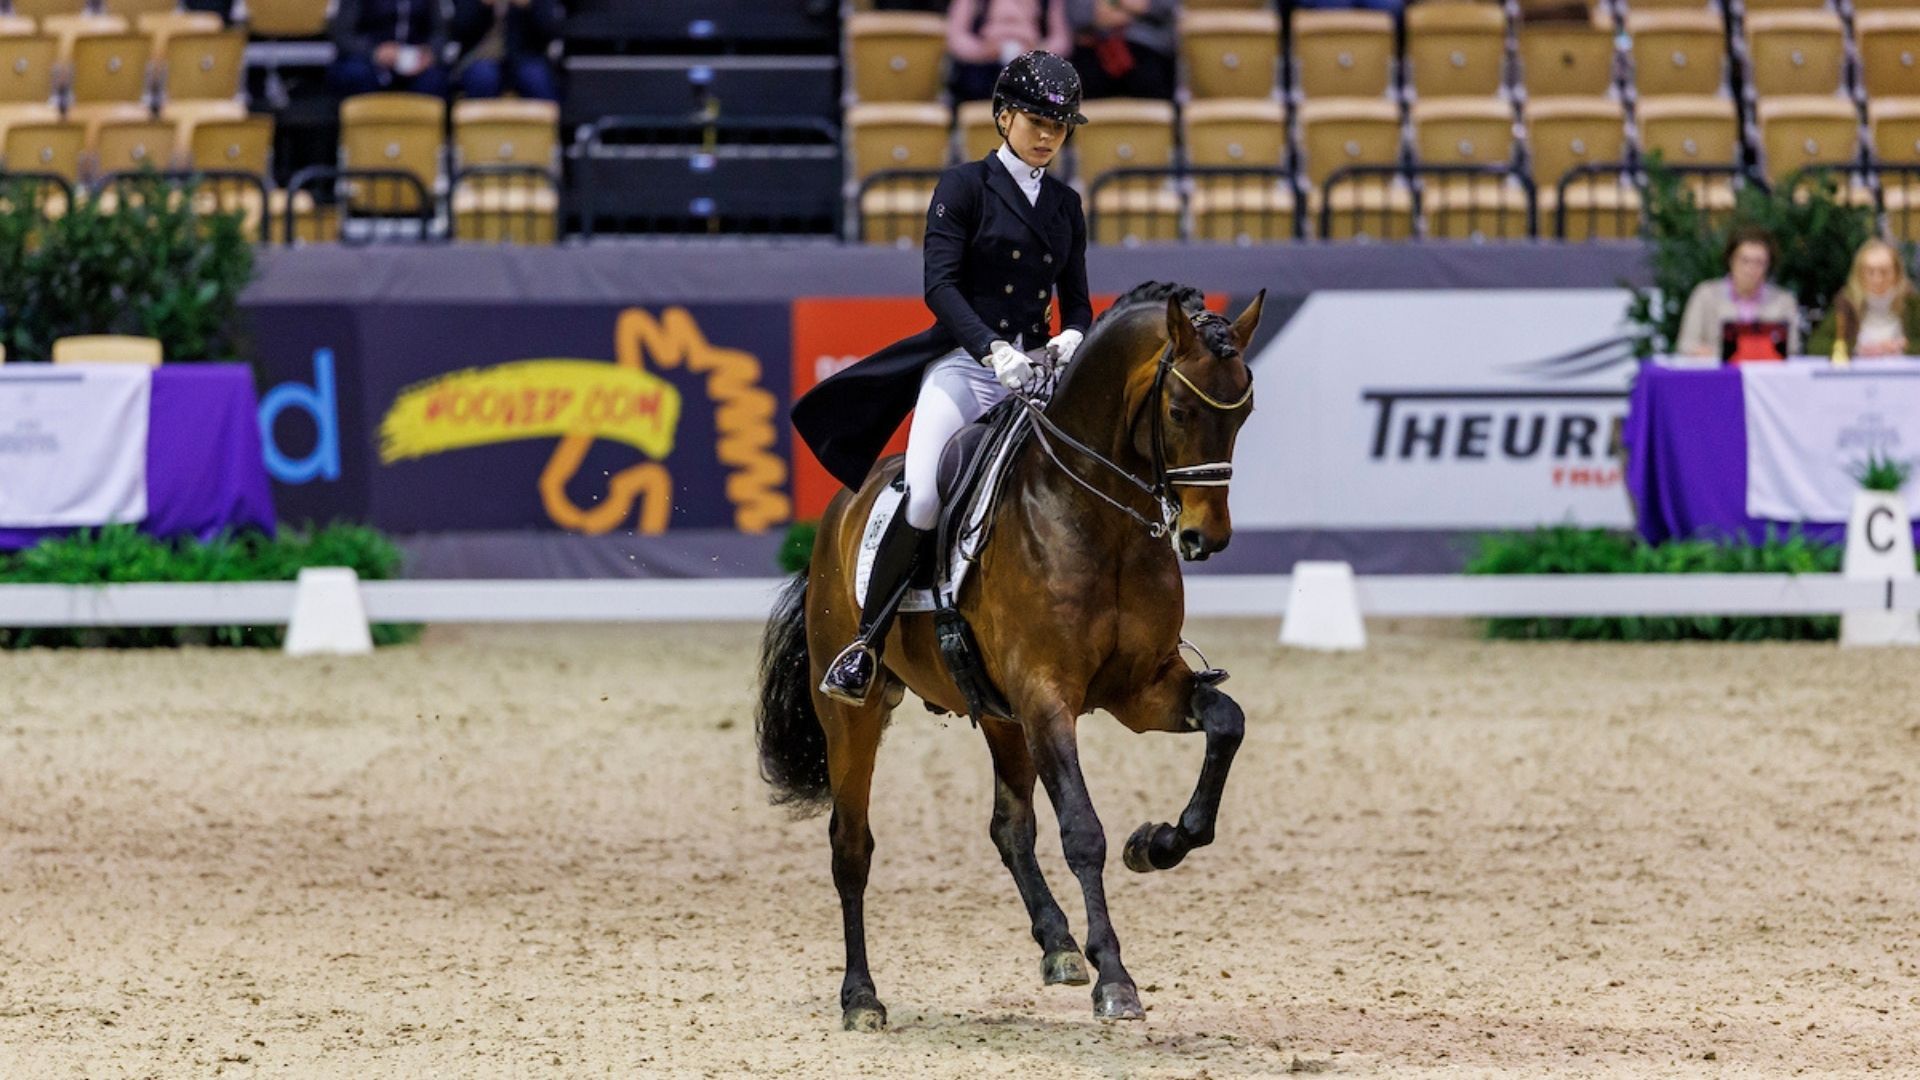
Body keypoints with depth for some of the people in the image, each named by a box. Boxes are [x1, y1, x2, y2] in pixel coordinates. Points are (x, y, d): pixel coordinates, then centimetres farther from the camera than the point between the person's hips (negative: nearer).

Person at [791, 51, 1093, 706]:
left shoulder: (1066, 207, 17)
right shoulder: (964, 187, 1)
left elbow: (1077, 301, 16)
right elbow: (941, 285, -9)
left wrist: (1073, 338, -9)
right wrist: (992, 348, -24)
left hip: (1034, 372, 5)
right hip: (962, 364, -5)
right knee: (924, 502, -23)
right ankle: (866, 645, -11)